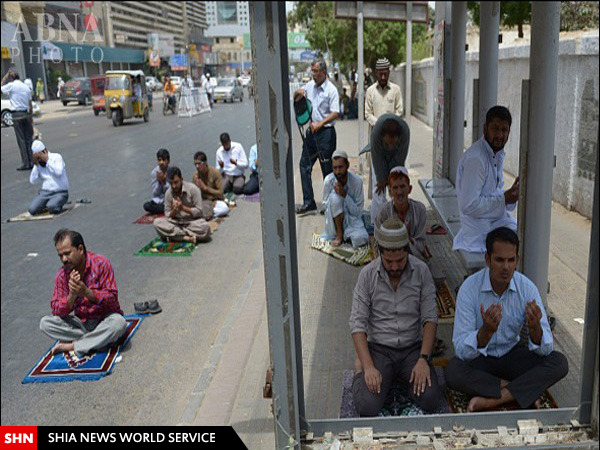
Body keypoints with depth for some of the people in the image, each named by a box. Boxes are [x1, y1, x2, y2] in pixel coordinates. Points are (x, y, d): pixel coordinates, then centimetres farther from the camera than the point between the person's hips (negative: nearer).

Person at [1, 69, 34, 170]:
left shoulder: (11, 85, -8)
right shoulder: (26, 86, 10)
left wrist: (5, 77, 7)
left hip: (17, 115, -5)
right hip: (26, 113, 5)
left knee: (21, 140, -3)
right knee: (29, 138, 9)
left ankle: (25, 164, -2)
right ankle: (32, 161, 11)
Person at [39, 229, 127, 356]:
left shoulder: (101, 263, -13)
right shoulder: (62, 275, -3)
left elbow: (112, 298, -17)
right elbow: (57, 311, -9)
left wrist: (86, 292, -31)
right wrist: (72, 295, -27)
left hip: (103, 320, -3)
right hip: (79, 322, 4)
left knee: (119, 322, -35)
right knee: (45, 323, -16)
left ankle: (71, 346, -21)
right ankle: (99, 340, -20)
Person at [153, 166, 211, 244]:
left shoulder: (192, 189, -11)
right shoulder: (168, 193, -1)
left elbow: (199, 211, -12)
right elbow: (167, 215, 1)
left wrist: (183, 208, -24)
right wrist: (174, 210, -21)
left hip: (192, 221, -3)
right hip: (176, 222, 3)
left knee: (205, 228, -35)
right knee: (157, 222, -24)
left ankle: (173, 234, -22)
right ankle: (187, 237, -26)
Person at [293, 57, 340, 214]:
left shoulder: (331, 89, -10)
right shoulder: (310, 85, 9)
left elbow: (335, 113, -16)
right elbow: (296, 98, 20)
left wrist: (319, 124, -27)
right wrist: (299, 92, -2)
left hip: (326, 132, -7)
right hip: (312, 130, 7)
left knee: (327, 169, 1)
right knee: (304, 165, 5)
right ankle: (308, 202, 12)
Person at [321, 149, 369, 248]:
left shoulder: (357, 181, -16)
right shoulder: (328, 180, -15)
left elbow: (358, 212, -13)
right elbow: (325, 205, -5)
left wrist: (345, 195, -27)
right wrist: (336, 192, -22)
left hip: (352, 218, -1)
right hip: (334, 219, 1)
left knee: (361, 238, -32)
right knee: (334, 196, -31)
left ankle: (346, 234, 4)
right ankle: (339, 234, -17)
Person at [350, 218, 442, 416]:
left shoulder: (421, 271, -6)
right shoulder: (367, 275, -9)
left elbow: (430, 318, -5)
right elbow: (358, 324, -10)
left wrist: (423, 359, -18)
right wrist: (369, 367, -21)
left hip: (413, 348, 2)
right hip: (379, 349, -1)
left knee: (430, 399, -21)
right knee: (367, 407, -21)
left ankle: (408, 378, 11)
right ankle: (361, 374, 12)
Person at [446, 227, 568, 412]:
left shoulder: (527, 288, -14)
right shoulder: (470, 288, -22)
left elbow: (545, 349, -15)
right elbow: (461, 351, -26)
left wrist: (534, 327, -37)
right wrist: (487, 330, -44)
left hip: (512, 354, 3)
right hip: (479, 358, -3)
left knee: (559, 362, -20)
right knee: (453, 371, -33)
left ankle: (493, 400, -22)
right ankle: (523, 390, -16)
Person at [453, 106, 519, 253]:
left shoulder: (498, 154, 8)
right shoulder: (475, 159, -23)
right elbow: (467, 205, -26)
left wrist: (511, 194, -5)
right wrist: (504, 199, -21)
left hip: (498, 218, 10)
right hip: (481, 229, -9)